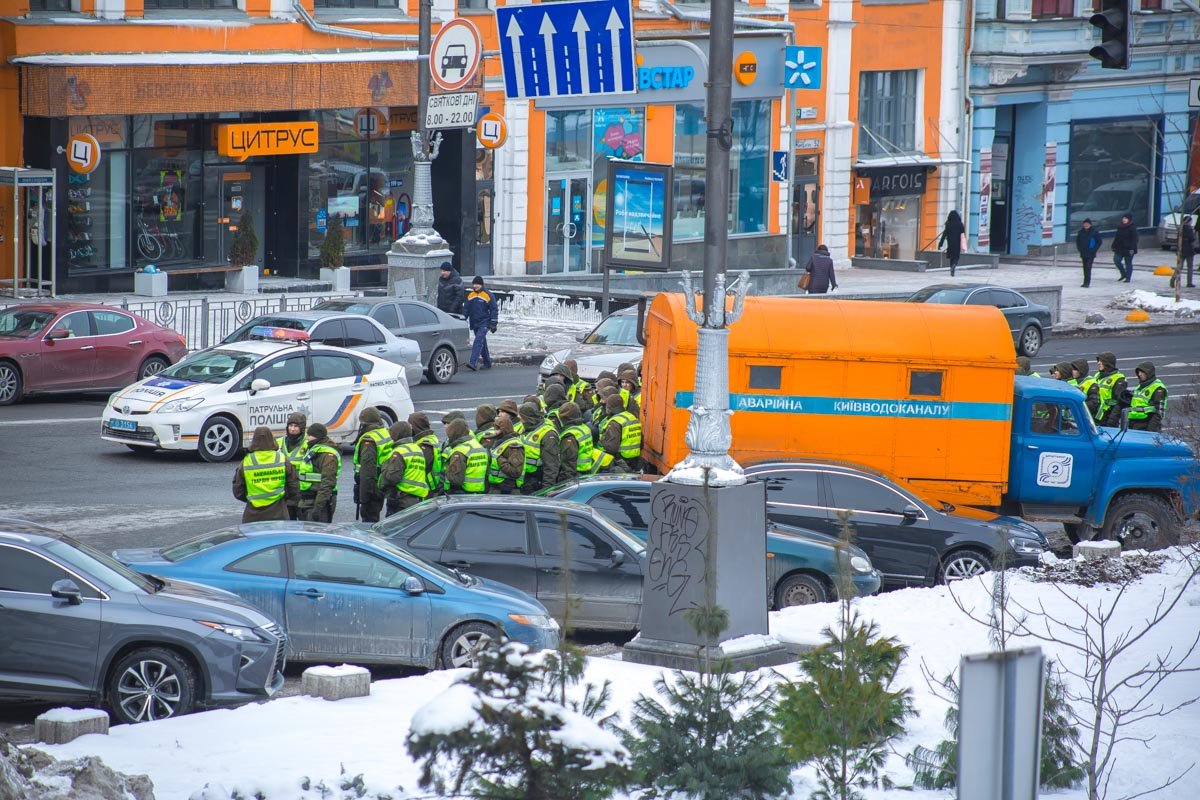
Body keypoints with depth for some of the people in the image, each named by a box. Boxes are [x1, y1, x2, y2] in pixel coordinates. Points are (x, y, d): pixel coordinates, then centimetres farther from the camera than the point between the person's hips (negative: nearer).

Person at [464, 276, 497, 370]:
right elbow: (465, 309, 17)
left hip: (484, 324, -6)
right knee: (482, 344, 13)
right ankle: (487, 362, 24)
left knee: (478, 341, -19)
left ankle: (473, 362, -28)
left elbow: (494, 310, -4)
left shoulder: (488, 295, -5)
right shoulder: (470, 296, 11)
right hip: (474, 324, 6)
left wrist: (493, 324, -9)